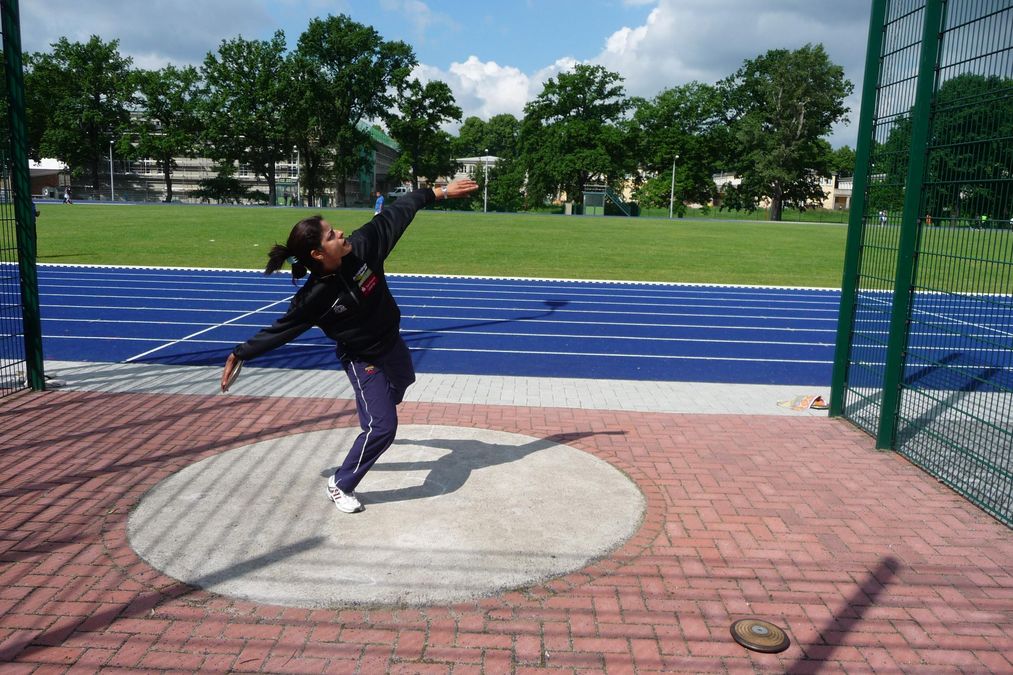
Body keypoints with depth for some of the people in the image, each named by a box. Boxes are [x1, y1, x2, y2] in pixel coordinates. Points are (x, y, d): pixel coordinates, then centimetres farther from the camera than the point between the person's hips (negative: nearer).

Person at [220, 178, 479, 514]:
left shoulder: (360, 246, -23)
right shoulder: (313, 298, -30)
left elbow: (397, 213, -14)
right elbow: (279, 330, -18)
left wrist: (440, 192, -10)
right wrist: (239, 355, -12)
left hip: (392, 342, 7)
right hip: (363, 360, -6)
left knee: (402, 383, 34)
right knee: (382, 426, -15)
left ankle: (371, 422, 69)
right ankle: (340, 485, 8)